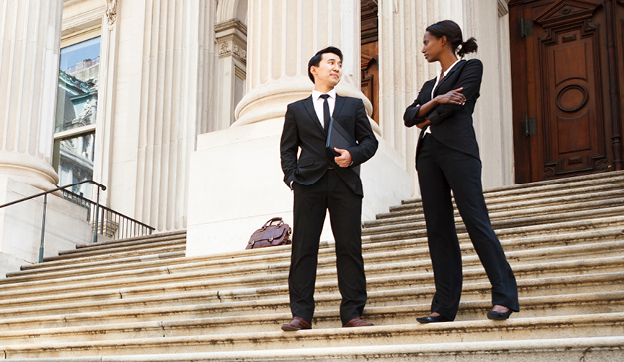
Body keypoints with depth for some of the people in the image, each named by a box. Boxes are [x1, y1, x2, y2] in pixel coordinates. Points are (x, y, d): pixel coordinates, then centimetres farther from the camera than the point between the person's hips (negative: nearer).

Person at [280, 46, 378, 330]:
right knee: (303, 249, -5)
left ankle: (352, 314, -1)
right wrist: (292, 178, -2)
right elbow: (288, 148, 14)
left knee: (349, 248, -4)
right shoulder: (296, 109, 19)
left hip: (345, 183, 1)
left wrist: (353, 155, -7)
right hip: (309, 183, 0)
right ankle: (301, 315, -2)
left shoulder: (354, 105, 20)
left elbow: (369, 140, 13)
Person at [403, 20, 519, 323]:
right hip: (428, 153, 7)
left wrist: (427, 120, 8)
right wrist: (436, 101, -5)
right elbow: (409, 116, 12)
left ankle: (504, 296, -9)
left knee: (476, 221, -13)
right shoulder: (430, 85, 27)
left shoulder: (471, 68, 7)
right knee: (438, 229, 1)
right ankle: (444, 306, 1)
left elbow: (456, 104, -7)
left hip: (457, 150, -7)